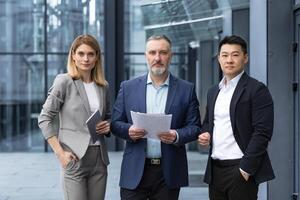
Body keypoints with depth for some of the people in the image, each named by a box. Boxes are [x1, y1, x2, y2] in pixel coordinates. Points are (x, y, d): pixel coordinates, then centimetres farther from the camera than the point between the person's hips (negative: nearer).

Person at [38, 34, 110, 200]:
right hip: (74, 157, -5)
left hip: (99, 158, 5)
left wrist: (108, 126, -1)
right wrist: (60, 153, -13)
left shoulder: (103, 86, 9)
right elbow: (44, 119, -6)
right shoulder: (64, 82, -5)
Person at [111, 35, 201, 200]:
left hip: (169, 172, 0)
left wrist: (177, 136, -17)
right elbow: (115, 123, 7)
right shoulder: (128, 87, 6)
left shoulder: (186, 89, 4)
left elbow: (194, 127, 3)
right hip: (135, 171, 0)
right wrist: (129, 131, -14)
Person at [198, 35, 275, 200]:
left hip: (241, 169, -6)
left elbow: (262, 132, -12)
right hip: (215, 169, 6)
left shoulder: (257, 90, -7)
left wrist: (246, 168, -16)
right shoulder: (213, 91, 15)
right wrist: (205, 134, 3)